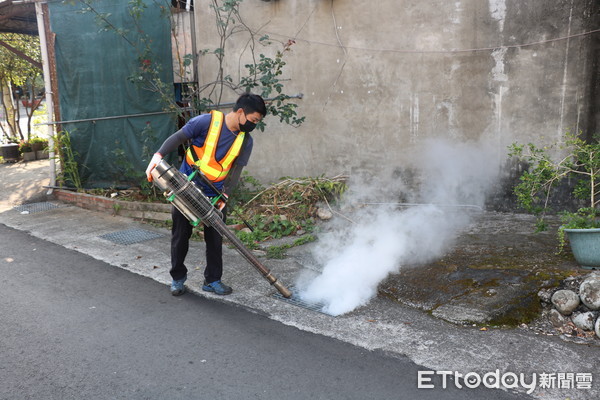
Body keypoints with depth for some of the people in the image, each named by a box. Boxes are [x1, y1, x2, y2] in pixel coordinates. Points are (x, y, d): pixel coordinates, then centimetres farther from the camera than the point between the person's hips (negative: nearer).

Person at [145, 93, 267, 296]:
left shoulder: (245, 140, -5)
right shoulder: (207, 121, -18)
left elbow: (236, 170, -7)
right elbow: (178, 137, -11)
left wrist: (225, 195, -18)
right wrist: (158, 155, -24)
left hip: (215, 194, 3)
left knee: (215, 237, 7)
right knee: (180, 235, 8)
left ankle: (212, 280, 22)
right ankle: (178, 278, 25)